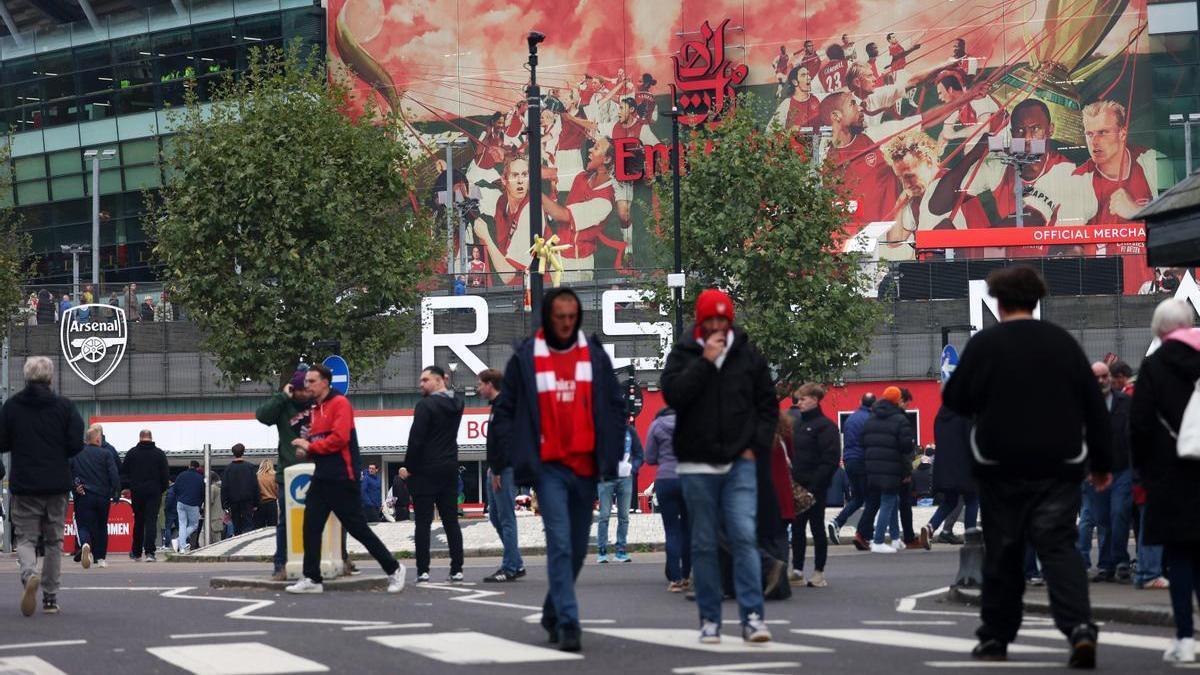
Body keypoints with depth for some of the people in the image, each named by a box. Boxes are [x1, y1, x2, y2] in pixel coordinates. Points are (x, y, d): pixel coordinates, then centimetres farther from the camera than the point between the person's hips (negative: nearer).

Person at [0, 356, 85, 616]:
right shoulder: (65, 406, -4)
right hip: (57, 485, 1)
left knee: (25, 538, 6)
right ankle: (50, 597, 12)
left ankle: (29, 574, -25)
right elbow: (76, 444, -7)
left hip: (23, 485, -1)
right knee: (54, 541, 13)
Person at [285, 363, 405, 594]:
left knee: (357, 528, -4)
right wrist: (306, 451, 2)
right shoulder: (315, 409, 16)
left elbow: (340, 437, -20)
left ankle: (393, 569, 8)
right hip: (321, 478, 8)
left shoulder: (340, 404, -9)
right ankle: (312, 579, 4)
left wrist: (311, 446, -14)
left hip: (341, 479, -8)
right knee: (311, 527, 1)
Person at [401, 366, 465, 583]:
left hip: (426, 470, -6)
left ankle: (423, 570, -6)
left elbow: (416, 439, -15)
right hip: (450, 468, 6)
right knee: (451, 522, 7)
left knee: (423, 522, -3)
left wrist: (408, 467, -6)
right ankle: (457, 569, 4)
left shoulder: (426, 405, -12)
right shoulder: (456, 404, 9)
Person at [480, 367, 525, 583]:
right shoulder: (496, 407, 18)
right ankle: (516, 564, 15)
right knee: (495, 516, 12)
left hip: (505, 469, -11)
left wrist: (497, 471, -20)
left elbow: (503, 441, -20)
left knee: (506, 518, -8)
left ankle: (510, 567, -6)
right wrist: (492, 468, 16)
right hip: (497, 470, 11)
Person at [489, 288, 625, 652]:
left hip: (586, 468, 3)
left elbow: (616, 406, 12)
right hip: (549, 468, -3)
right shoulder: (525, 358, -1)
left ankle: (553, 613, 30)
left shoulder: (595, 354, 6)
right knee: (560, 544, -14)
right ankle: (567, 623, -15)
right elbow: (503, 412, 5)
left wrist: (611, 451, 4)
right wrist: (519, 454, -5)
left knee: (577, 549, 12)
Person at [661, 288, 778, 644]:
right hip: (697, 466, 0)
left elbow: (768, 404, 13)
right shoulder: (683, 355, 2)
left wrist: (757, 445, 2)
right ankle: (709, 619, 10)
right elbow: (673, 394, -15)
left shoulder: (748, 355, 8)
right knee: (704, 544, 4)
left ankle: (752, 616, -12)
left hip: (740, 463, 0)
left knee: (744, 537, -10)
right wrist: (705, 362, -16)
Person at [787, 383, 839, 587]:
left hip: (814, 487, -7)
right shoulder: (796, 423, 14)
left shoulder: (825, 425, -8)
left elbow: (830, 460, -14)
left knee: (817, 528, 1)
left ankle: (819, 572, 8)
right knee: (797, 528, 7)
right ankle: (797, 570, 11)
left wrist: (815, 484, -20)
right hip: (796, 486, 7)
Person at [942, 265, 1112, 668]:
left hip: (1002, 467, -2)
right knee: (1059, 547, -1)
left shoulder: (984, 344, -5)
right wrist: (1101, 462, 13)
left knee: (1002, 554, 9)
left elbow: (955, 401, 0)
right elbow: (1094, 406, 6)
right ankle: (1080, 628, -21)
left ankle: (995, 638, 16)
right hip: (1059, 468, 2)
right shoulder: (1063, 343, 4)